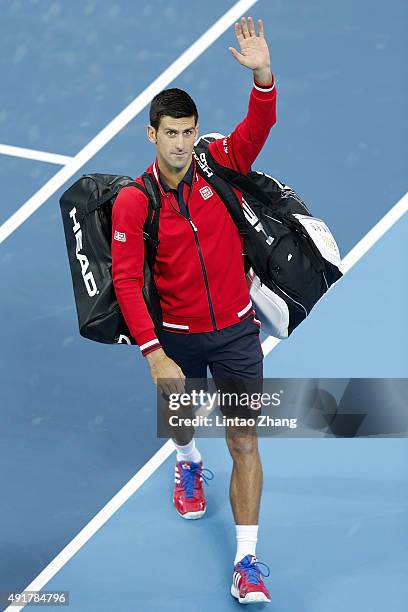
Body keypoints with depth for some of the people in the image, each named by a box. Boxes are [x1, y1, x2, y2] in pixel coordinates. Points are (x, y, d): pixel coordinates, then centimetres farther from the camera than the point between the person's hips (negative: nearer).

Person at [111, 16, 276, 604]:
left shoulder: (220, 163, -9)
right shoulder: (132, 203, -14)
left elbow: (259, 125, -24)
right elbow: (126, 281, -16)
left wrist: (262, 74, -44)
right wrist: (155, 355, -22)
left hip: (236, 330, 0)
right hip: (177, 337, 0)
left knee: (244, 442, -5)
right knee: (180, 419, 25)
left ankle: (247, 564, 1)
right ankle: (188, 465, 64)